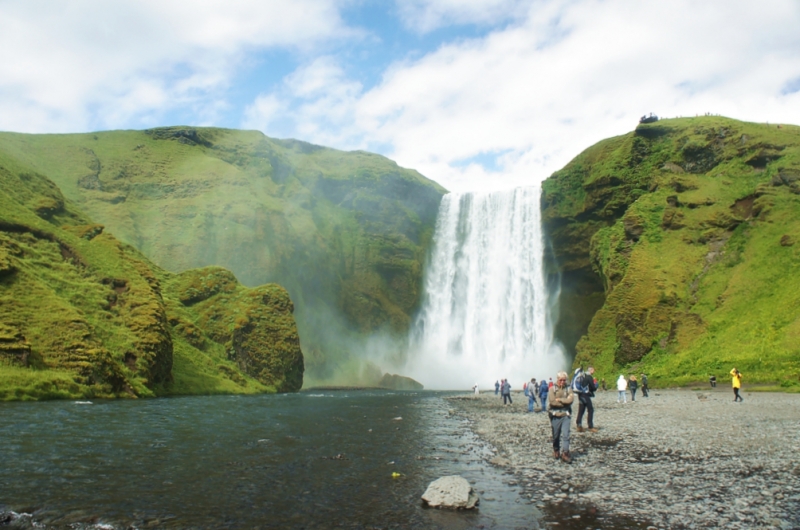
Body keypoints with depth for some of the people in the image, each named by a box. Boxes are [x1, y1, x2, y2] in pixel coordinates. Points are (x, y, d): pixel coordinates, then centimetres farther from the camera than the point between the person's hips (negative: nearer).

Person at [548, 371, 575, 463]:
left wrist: (559, 399, -10)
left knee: (565, 434, -9)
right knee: (556, 435, 10)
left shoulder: (568, 389, 6)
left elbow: (570, 400, -11)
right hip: (555, 415, 0)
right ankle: (556, 450, 28)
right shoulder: (552, 389, 2)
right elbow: (552, 401, -13)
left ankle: (565, 453, -7)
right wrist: (565, 402, -9)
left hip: (566, 415, 1)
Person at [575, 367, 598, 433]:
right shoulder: (589, 377, -11)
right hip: (586, 395, -8)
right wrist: (596, 384, 9)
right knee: (590, 410, 0)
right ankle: (591, 427, 0)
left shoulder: (581, 375, 14)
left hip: (580, 395, 8)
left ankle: (579, 425, 3)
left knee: (581, 410, 9)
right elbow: (593, 387, -12)